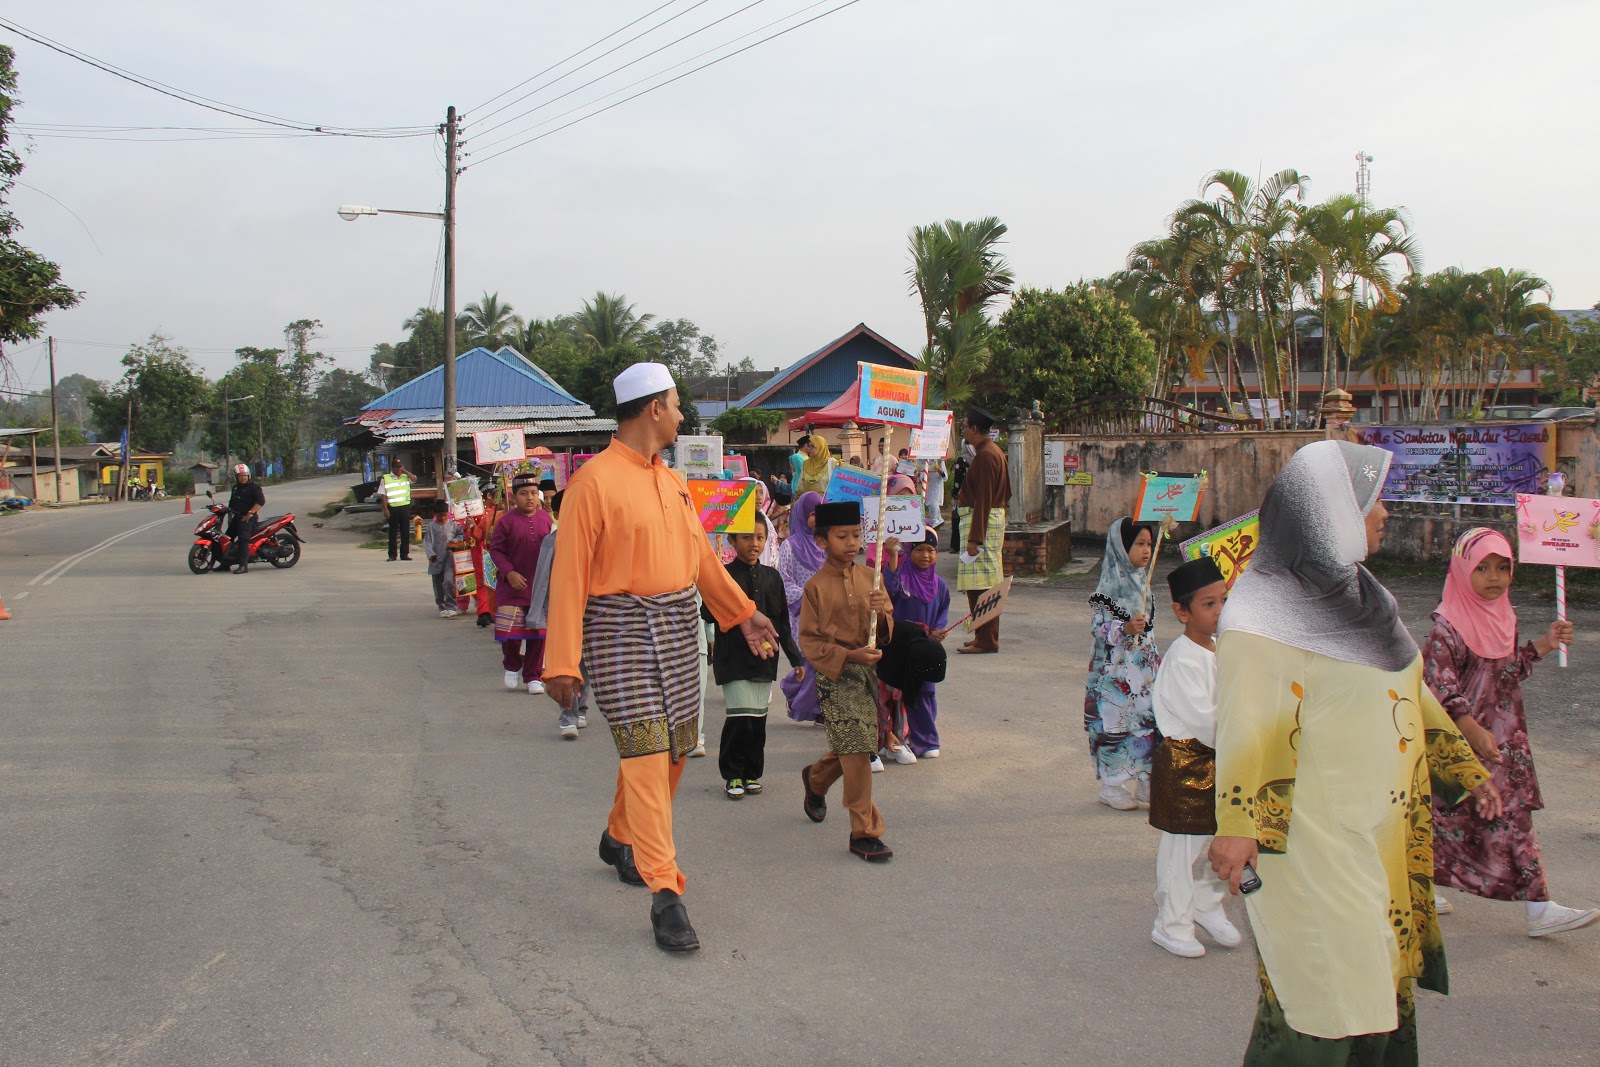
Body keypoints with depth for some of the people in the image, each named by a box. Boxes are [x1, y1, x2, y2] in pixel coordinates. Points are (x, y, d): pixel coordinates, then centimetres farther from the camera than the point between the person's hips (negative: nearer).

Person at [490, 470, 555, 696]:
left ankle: (533, 676, 16)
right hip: (513, 584, -3)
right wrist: (509, 572, -15)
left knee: (538, 631, 5)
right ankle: (512, 666, 28)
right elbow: (495, 549, -5)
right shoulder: (507, 521, -8)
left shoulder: (545, 518, 3)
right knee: (511, 630, 0)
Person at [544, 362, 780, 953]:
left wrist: (742, 611, 21)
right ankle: (666, 892, -6)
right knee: (646, 752, -10)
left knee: (674, 748, 13)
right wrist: (562, 662, -15)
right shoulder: (595, 480, -10)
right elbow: (569, 573, -12)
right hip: (621, 628, -8)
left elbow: (700, 554, 23)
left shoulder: (671, 481, 14)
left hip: (677, 626, 8)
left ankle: (621, 839, 39)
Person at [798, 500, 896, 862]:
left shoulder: (869, 577, 6)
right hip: (835, 676, -5)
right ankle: (864, 833, -1)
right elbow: (809, 641, -7)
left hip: (868, 672, 5)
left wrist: (883, 611, -13)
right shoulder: (817, 586, -7)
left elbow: (886, 632, 10)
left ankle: (815, 779, 47)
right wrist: (848, 655, -19)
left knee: (850, 750, 14)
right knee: (856, 750, -10)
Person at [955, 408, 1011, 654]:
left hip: (982, 521, -11)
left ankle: (986, 640, -7)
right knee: (987, 584, 14)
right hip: (995, 517, 11)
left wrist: (974, 538, -23)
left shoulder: (985, 455, -16)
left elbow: (983, 499, -21)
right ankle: (986, 635, 20)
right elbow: (1006, 493, 22)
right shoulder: (995, 451, 17)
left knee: (979, 585, -9)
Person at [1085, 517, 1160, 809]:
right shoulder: (1111, 584, -13)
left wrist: (1155, 659, 22)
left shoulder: (1140, 580, 11)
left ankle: (1145, 781, 20)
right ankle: (1111, 785, 11)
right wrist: (1125, 628, -29)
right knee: (1114, 722, -1)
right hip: (1116, 668, -7)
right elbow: (1098, 626, -15)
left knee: (1147, 720, 8)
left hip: (1143, 667, 8)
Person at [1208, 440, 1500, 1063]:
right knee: (1325, 989, -1)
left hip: (1383, 831, 8)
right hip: (1314, 836, -8)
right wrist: (1235, 823, -29)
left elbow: (1411, 693, 20)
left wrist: (1467, 770, 21)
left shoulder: (1357, 597, 11)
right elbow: (1245, 720, -22)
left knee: (1381, 976, 15)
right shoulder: (1265, 615, -15)